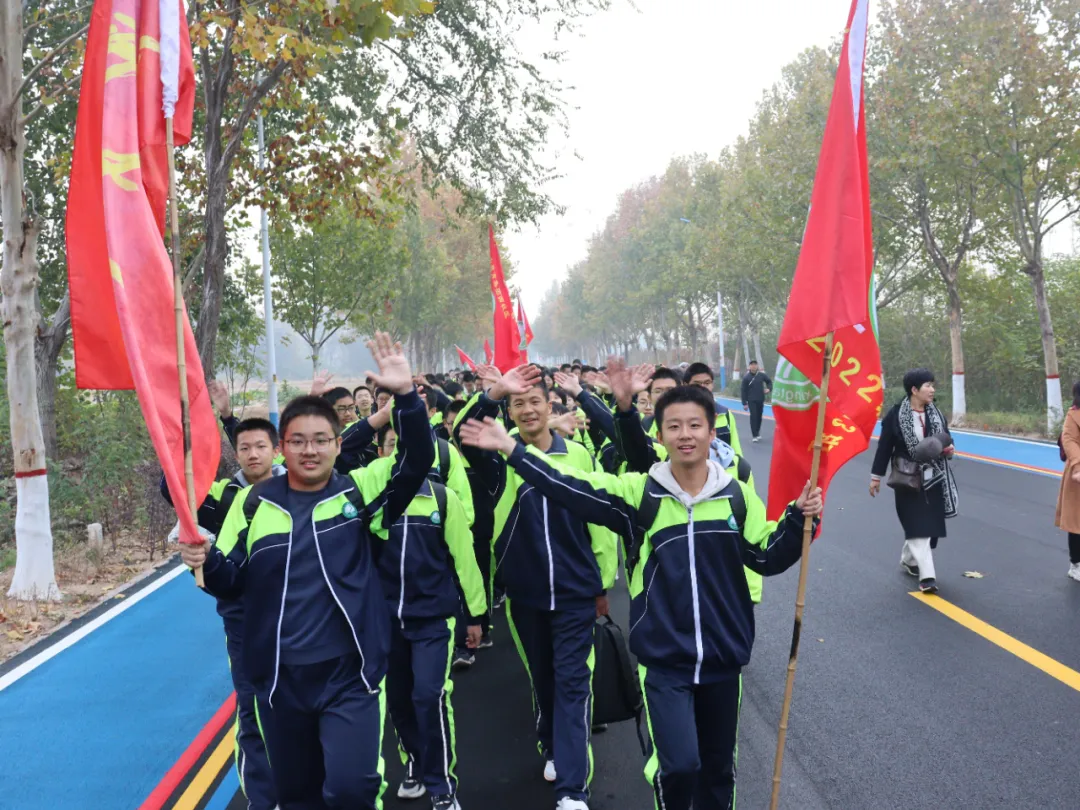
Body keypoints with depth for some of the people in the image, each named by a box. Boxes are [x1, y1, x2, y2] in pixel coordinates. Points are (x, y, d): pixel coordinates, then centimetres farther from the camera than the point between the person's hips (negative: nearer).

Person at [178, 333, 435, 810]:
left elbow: (417, 462, -14)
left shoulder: (359, 491, -2)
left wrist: (406, 396, -28)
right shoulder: (253, 502, 2)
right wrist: (206, 562, -17)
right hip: (278, 677, 3)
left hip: (348, 674, -2)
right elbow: (231, 582, 6)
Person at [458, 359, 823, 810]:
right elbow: (568, 488, -11)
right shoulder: (639, 492, -7)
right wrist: (511, 449, -17)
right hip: (664, 658, -3)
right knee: (680, 766, -15)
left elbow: (768, 557, 4)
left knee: (717, 769, 17)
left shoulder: (736, 494, -1)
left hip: (723, 656, 3)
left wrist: (798, 518, -12)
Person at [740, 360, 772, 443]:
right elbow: (744, 391, -5)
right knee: (753, 416, -12)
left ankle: (758, 433, 27)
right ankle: (755, 435, -11)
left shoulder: (762, 375, 0)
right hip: (751, 400, -3)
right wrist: (744, 403, -8)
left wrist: (769, 388, -5)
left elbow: (769, 381, 16)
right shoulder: (746, 377, -7)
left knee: (759, 416, 10)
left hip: (761, 400, 3)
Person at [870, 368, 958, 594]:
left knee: (930, 525, 12)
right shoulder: (896, 414, -11)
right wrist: (876, 477, -2)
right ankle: (927, 575, -10)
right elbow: (885, 446, -5)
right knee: (918, 526, -9)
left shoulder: (935, 412, 3)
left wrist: (948, 448, -10)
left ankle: (908, 559, 35)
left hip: (933, 478, 5)